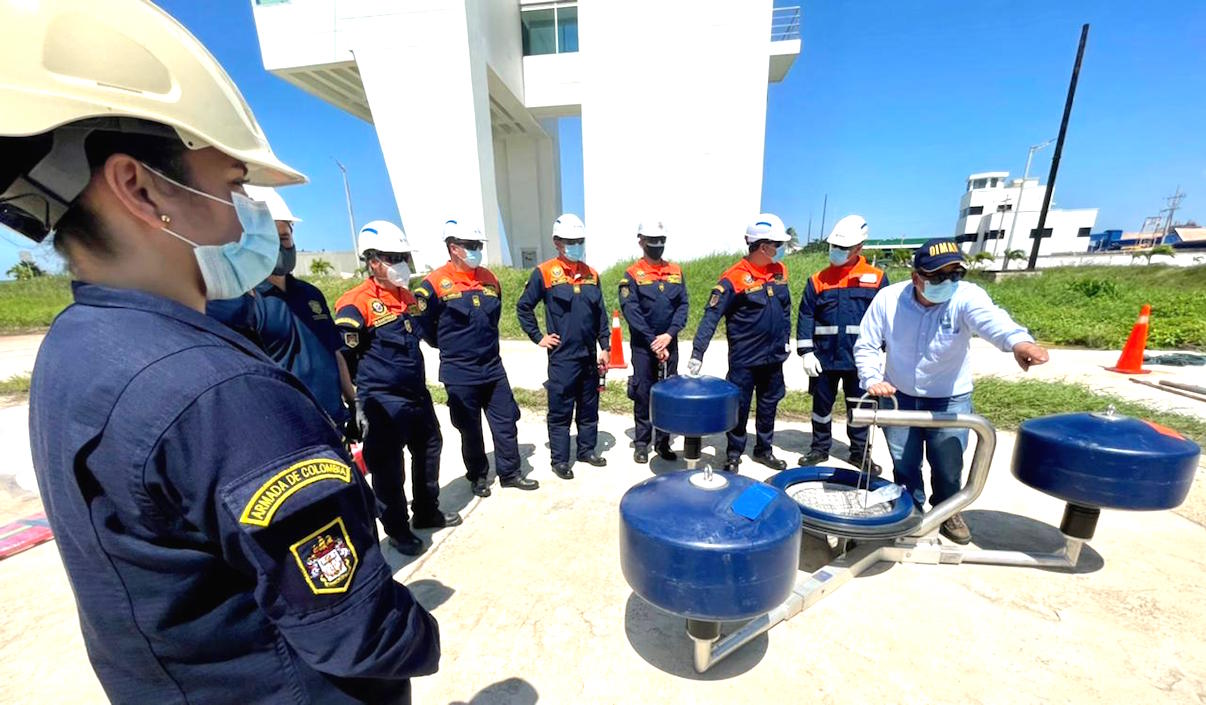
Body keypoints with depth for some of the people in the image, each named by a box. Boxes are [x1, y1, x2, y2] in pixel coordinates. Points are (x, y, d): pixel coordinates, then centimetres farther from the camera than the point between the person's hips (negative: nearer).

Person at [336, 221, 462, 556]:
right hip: (383, 402, -8)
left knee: (429, 451, 19)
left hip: (417, 394, 8)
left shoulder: (407, 296, 10)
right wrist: (355, 405, -14)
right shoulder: (356, 304, -15)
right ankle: (397, 529, 27)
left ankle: (427, 512, 39)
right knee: (388, 468, 7)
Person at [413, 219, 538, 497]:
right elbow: (424, 325, -4)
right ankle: (478, 476, 31)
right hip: (460, 374, -4)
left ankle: (509, 473, 27)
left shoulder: (489, 279, 6)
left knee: (506, 422, 10)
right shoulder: (436, 284, -11)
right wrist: (450, 347, 6)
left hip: (493, 368, 5)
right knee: (470, 430, 11)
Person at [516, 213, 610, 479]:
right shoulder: (544, 272, -4)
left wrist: (604, 347, 9)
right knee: (560, 411, 4)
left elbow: (601, 315, 13)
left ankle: (587, 450, 31)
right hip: (561, 357, -5)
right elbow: (523, 307, 2)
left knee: (589, 408, 15)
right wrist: (538, 337, -1)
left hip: (589, 355, 5)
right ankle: (559, 460, 17)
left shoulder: (591, 274, 10)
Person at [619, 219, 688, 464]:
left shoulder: (676, 271, 8)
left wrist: (669, 334, -12)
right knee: (643, 394, 4)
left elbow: (683, 306, 2)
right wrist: (653, 343, -15)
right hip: (643, 345, -3)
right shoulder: (632, 274, -3)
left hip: (669, 343, 4)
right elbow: (632, 312, -12)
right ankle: (641, 443, 18)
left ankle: (663, 442, 22)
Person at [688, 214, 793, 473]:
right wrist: (697, 354, -28)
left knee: (769, 405, 18)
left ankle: (763, 449, 37)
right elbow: (711, 316, -22)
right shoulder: (734, 278, -17)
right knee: (739, 407, 7)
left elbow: (785, 310, 16)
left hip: (774, 356, 6)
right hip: (744, 359, -6)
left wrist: (786, 341, 17)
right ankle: (733, 454, 25)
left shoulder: (780, 271, 4)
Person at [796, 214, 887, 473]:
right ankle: (819, 448, 28)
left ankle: (859, 452, 29)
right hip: (824, 357, 1)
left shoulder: (877, 278, 2)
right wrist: (806, 352, -7)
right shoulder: (818, 280, 2)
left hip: (861, 359, 0)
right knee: (821, 404, 11)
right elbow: (805, 317, -1)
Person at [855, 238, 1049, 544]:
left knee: (948, 465, 10)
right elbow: (866, 345, -7)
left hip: (950, 400, 0)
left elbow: (990, 318, -41)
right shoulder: (888, 298, -15)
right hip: (899, 397, 1)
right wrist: (873, 379, -19)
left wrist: (1018, 340, -61)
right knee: (904, 464, 13)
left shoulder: (967, 296, -18)